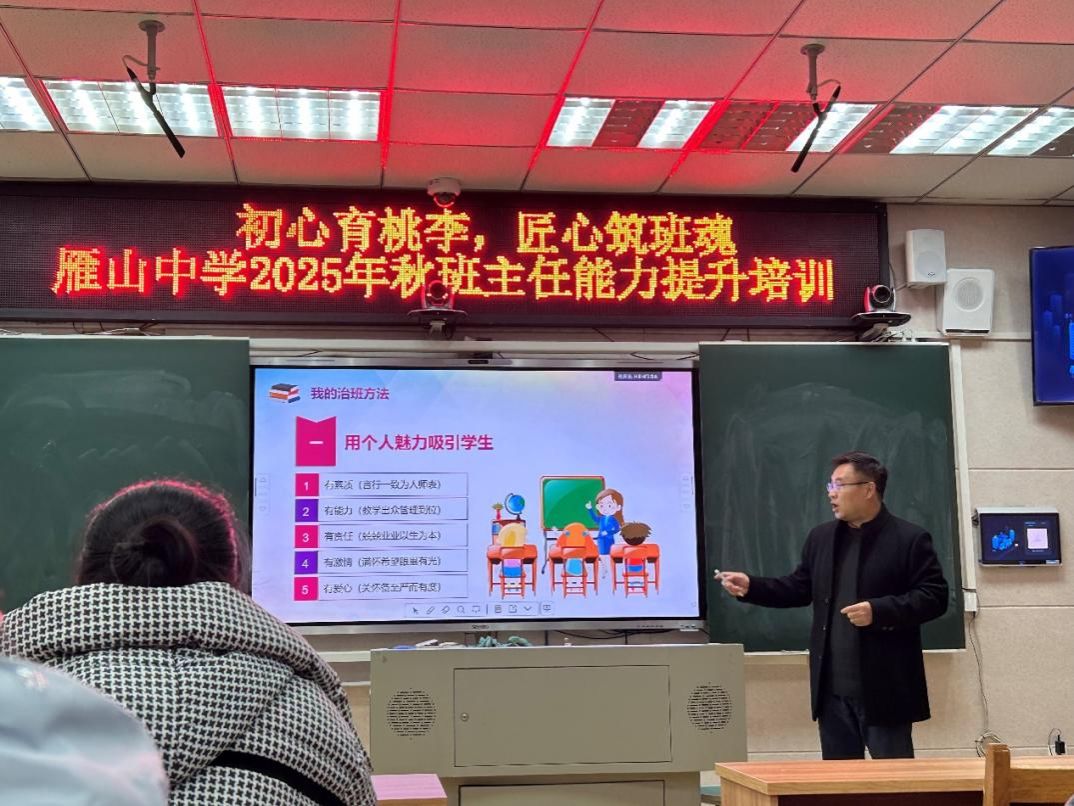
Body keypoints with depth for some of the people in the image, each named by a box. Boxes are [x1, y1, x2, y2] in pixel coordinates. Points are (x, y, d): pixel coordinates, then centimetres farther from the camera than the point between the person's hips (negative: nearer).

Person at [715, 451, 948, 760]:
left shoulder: (909, 539, -6)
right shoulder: (821, 538, 13)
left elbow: (935, 597, -11)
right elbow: (799, 588, 16)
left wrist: (878, 610, -21)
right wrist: (750, 586, 2)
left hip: (885, 688, -6)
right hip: (832, 688, 6)